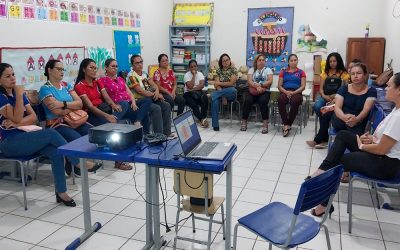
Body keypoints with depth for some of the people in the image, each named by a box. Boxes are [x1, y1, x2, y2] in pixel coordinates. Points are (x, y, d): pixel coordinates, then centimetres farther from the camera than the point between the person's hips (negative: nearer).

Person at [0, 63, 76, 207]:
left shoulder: (17, 93, 13)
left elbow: (33, 117, 5)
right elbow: (17, 118, -17)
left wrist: (17, 123, -12)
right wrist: (19, 95, -17)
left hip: (25, 137, 6)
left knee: (57, 153, -19)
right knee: (51, 134, -26)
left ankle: (61, 193, -13)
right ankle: (80, 163, -14)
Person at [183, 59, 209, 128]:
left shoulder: (200, 74, 6)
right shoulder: (187, 75, -3)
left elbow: (202, 85, -10)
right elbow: (190, 86, -18)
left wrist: (193, 90, -20)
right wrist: (194, 75, -13)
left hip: (198, 92, 2)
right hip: (188, 93, -2)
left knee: (204, 98, -29)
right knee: (193, 104, -30)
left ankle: (202, 119, -23)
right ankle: (202, 119, -22)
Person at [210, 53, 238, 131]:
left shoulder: (233, 69, 2)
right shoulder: (218, 70, 10)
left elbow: (231, 83, -7)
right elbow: (217, 85, -1)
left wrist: (219, 83, -4)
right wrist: (223, 96, -16)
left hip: (230, 92, -2)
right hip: (220, 92, 2)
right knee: (215, 100, -36)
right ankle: (215, 125, -34)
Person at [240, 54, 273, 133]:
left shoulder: (268, 70, 14)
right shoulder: (252, 70, 14)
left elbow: (270, 81, -1)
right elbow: (249, 81, -2)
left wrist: (260, 85, -16)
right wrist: (257, 86, -19)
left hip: (264, 91, -1)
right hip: (253, 91, 1)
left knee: (263, 101, -33)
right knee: (247, 100, -30)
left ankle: (265, 123, -29)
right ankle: (244, 121, -18)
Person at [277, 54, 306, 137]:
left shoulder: (301, 72, 17)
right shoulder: (283, 72, 20)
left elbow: (303, 86, 6)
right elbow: (279, 86, 12)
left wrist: (293, 92, -12)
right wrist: (286, 92, -9)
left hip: (296, 92, -1)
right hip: (285, 92, 1)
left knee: (295, 101, -38)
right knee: (280, 100, -36)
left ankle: (288, 124, -28)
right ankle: (285, 124, -31)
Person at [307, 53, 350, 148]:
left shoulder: (344, 74, 8)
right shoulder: (325, 72, 18)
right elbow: (321, 88, 12)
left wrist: (335, 98, -18)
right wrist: (324, 96, -10)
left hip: (338, 98, -3)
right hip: (325, 97, 4)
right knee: (316, 107, -31)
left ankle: (318, 139, -24)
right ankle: (325, 138, -22)